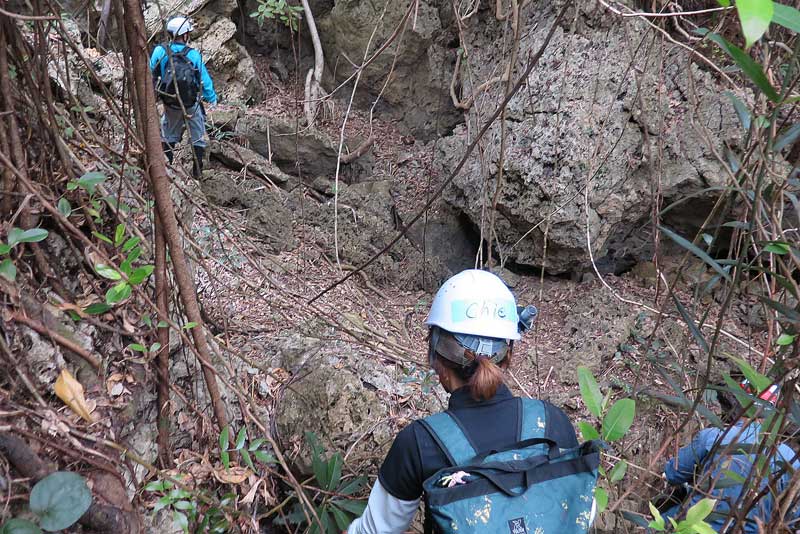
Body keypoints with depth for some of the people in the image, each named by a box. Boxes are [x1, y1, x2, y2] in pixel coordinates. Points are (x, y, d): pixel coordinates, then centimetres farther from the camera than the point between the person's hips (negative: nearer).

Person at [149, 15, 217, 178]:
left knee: (168, 136, 20)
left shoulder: (159, 51, -14)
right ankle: (197, 171, 21)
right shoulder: (194, 55, -18)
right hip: (192, 105, -2)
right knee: (198, 137, 15)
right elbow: (205, 80, -9)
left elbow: (151, 76, -5)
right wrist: (212, 98, 8)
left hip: (170, 105, 2)